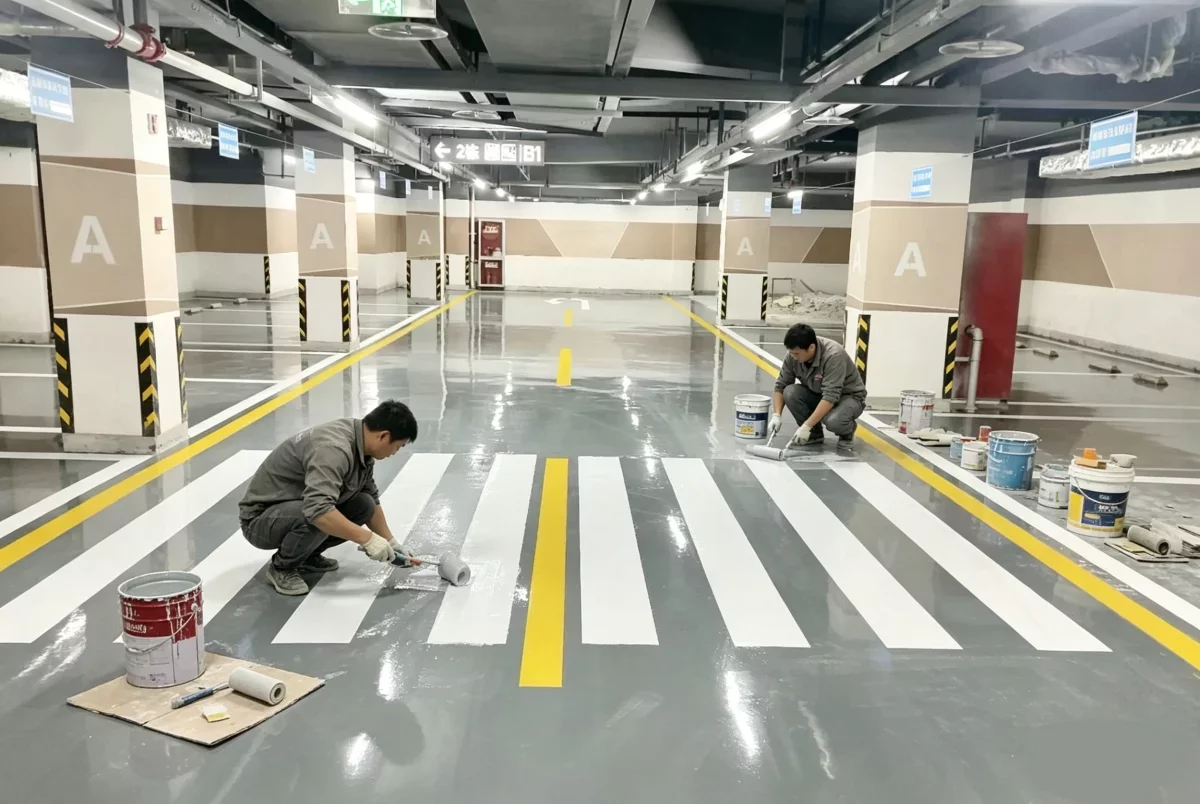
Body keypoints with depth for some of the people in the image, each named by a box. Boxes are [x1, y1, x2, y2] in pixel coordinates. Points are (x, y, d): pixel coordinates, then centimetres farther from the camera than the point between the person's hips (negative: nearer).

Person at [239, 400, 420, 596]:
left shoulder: (361, 444, -1)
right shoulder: (333, 448, -31)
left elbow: (372, 499, 11)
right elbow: (318, 510, -43)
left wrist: (391, 543, 8)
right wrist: (367, 539, -36)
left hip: (298, 506, 9)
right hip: (261, 518, -9)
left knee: (363, 504, -5)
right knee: (318, 518, -34)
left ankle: (306, 555, 11)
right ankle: (282, 567, -6)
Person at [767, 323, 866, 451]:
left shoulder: (833, 355, -34)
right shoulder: (793, 355, -16)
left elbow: (830, 397, -38)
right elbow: (780, 385, -8)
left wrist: (806, 426, -40)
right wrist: (776, 415, -22)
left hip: (848, 396, -6)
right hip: (817, 394, 6)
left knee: (833, 421, -36)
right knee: (790, 392, -22)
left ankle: (847, 431, 0)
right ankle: (815, 433, -2)